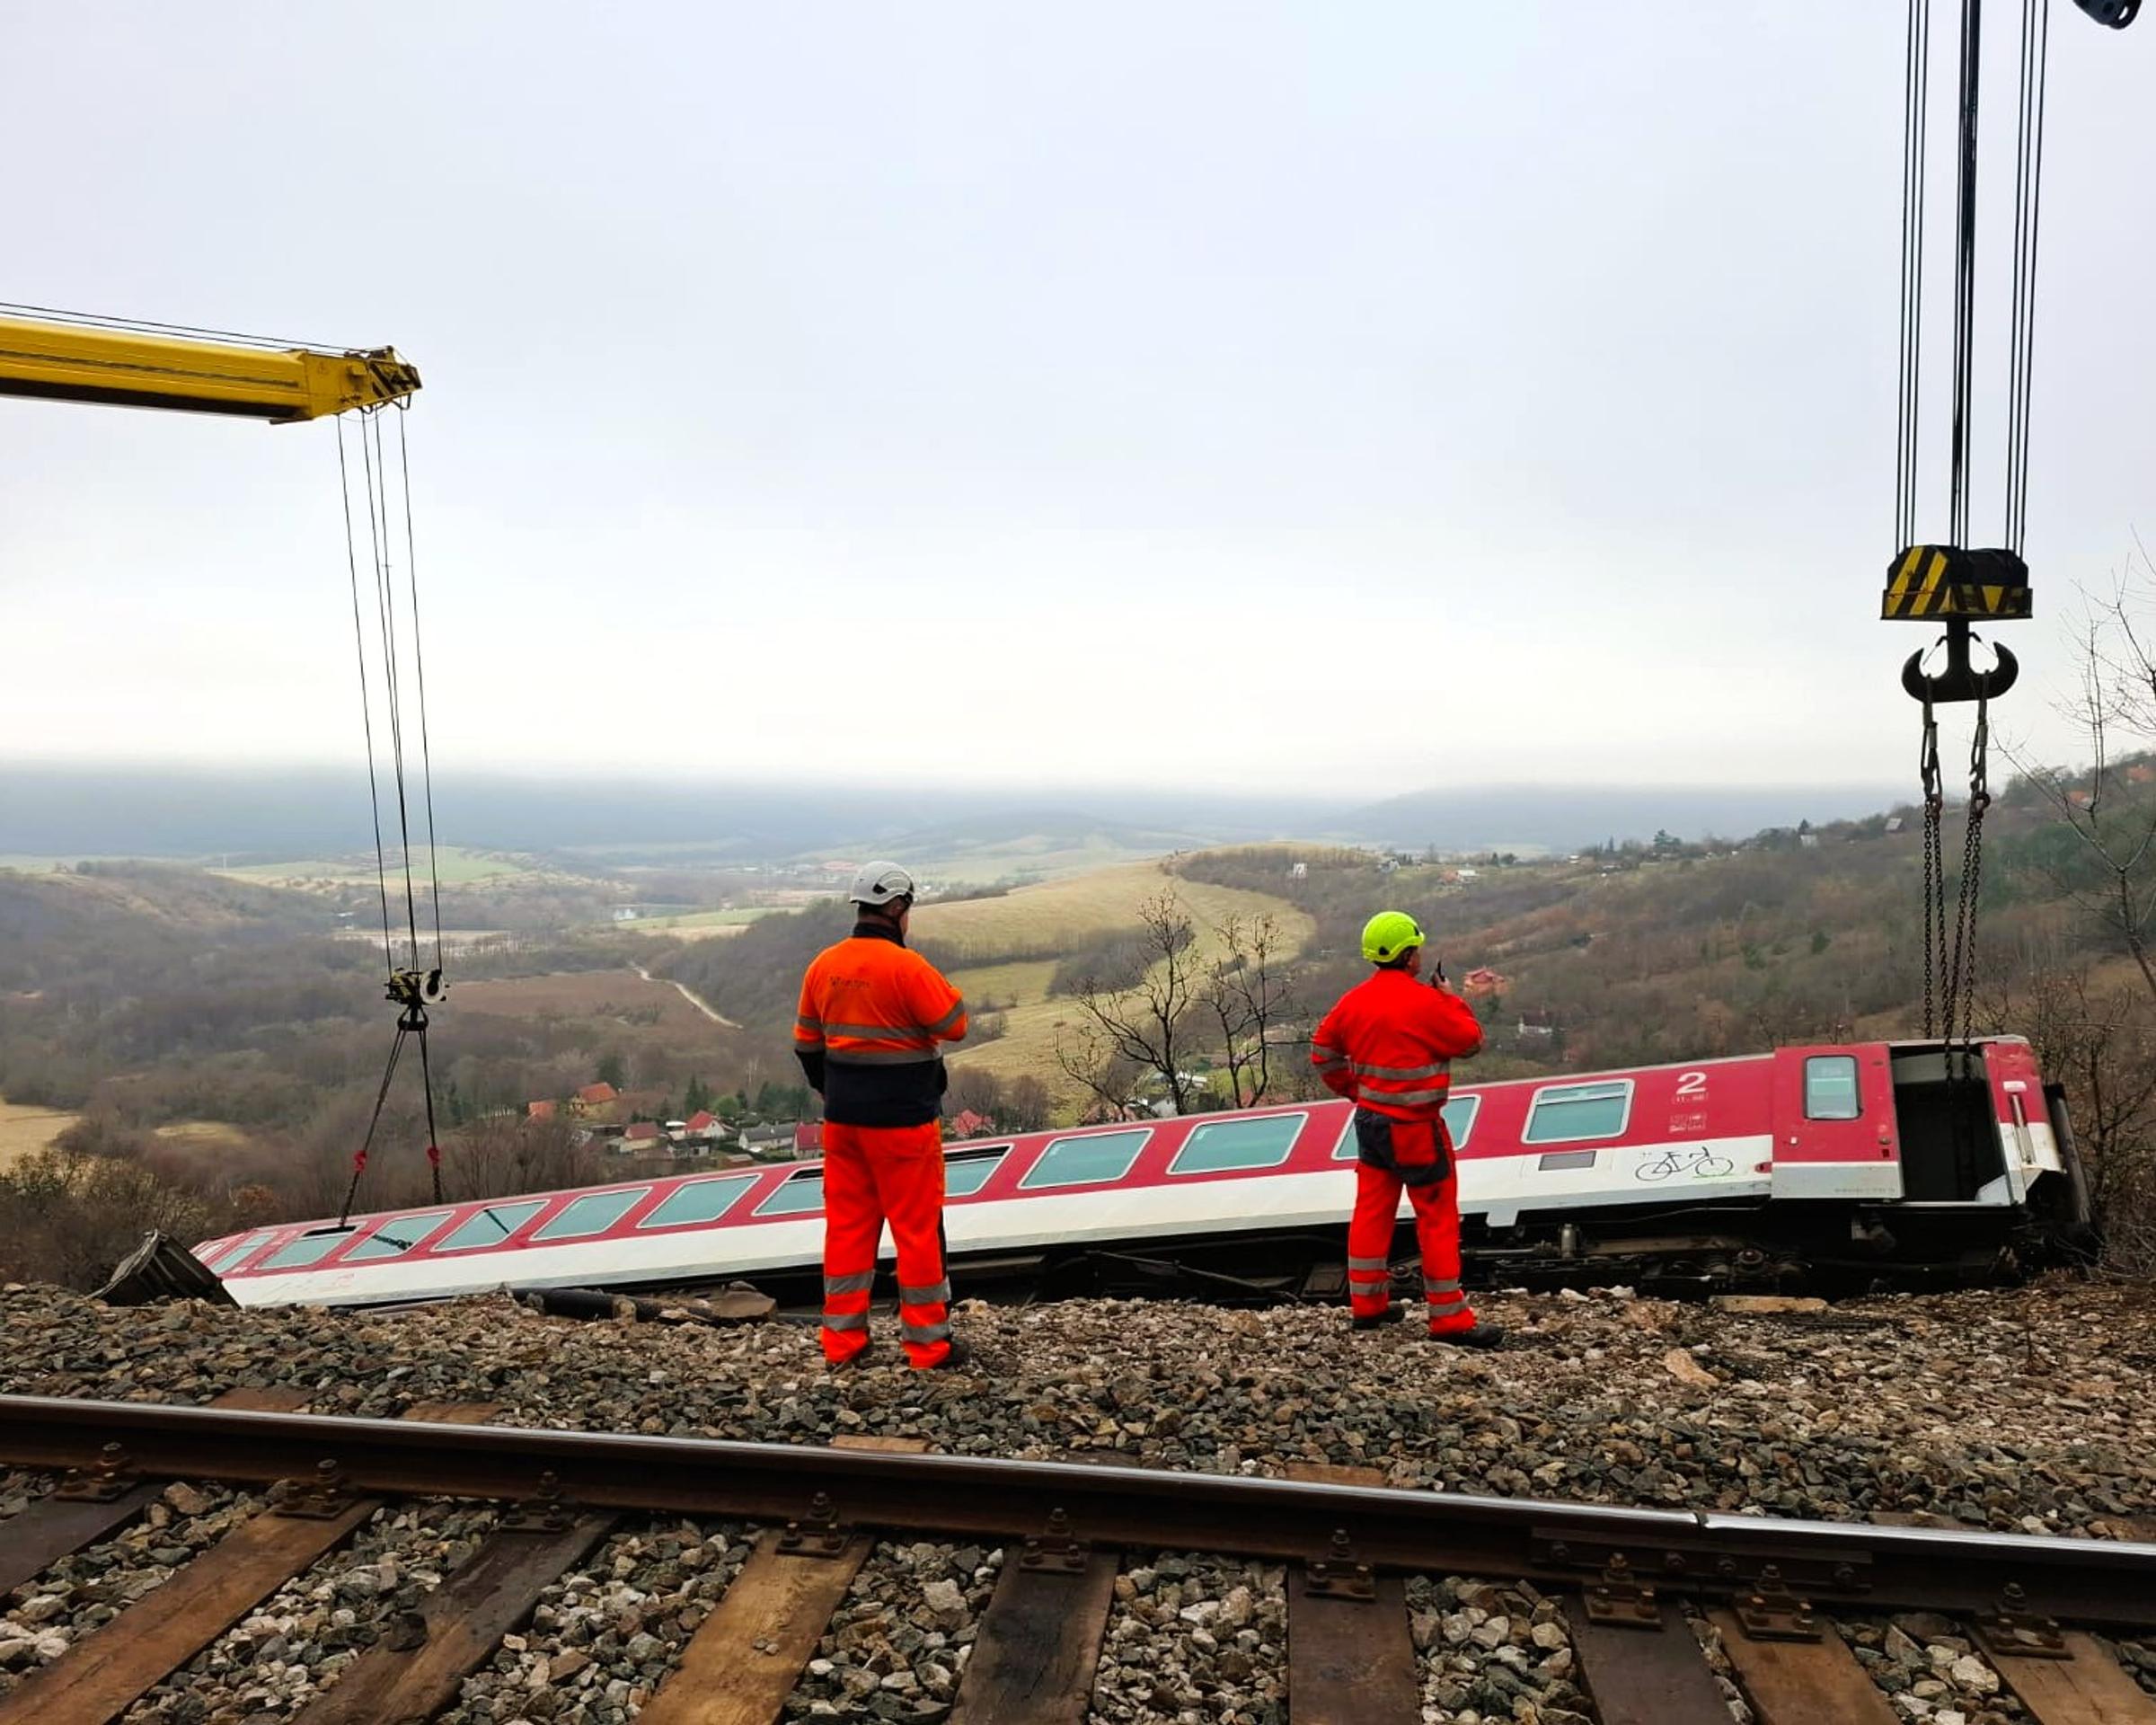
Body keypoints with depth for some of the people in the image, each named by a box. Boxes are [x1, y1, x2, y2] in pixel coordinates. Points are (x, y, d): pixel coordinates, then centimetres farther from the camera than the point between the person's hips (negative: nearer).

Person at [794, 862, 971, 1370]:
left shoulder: (823, 965, 3)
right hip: (902, 1120, -6)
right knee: (917, 1228, 4)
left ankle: (842, 1337, 21)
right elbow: (955, 1026, -13)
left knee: (847, 1225, 14)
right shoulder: (907, 967, -18)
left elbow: (807, 1044, 11)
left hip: (842, 1119, 6)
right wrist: (942, 990, 3)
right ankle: (928, 1342, 13)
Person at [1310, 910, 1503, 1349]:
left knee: (1371, 1210, 16)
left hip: (1370, 1121, 7)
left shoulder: (1354, 1000, 2)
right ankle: (1450, 1318, 7)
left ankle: (1367, 1304, 24)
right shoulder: (1425, 1002, -20)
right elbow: (1471, 1040, -9)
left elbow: (1322, 1051, 11)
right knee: (1438, 1218, 2)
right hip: (1415, 1130, -7)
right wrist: (1451, 999, 4)